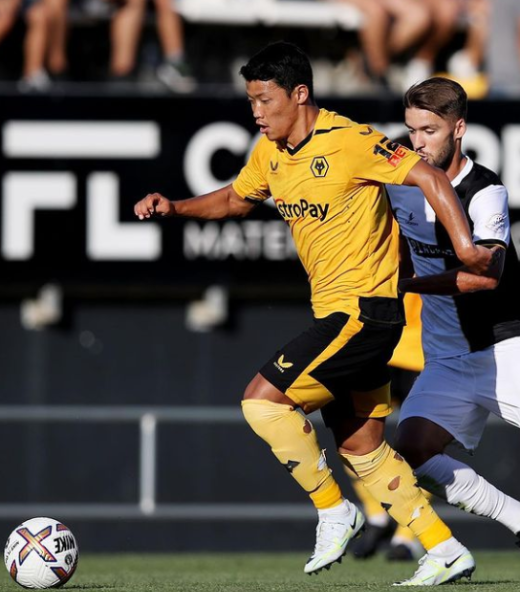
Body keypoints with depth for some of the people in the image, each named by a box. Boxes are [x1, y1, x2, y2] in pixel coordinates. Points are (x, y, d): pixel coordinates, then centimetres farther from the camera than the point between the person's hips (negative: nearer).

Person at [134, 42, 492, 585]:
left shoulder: (350, 142, -17)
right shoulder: (270, 154, 8)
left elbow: (428, 177, -17)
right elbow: (234, 199, 25)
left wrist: (465, 246, -27)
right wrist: (174, 207, 9)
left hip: (363, 309, -9)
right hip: (337, 313, 9)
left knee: (263, 400, -15)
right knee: (362, 448, 12)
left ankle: (333, 511, -1)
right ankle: (446, 553, 19)